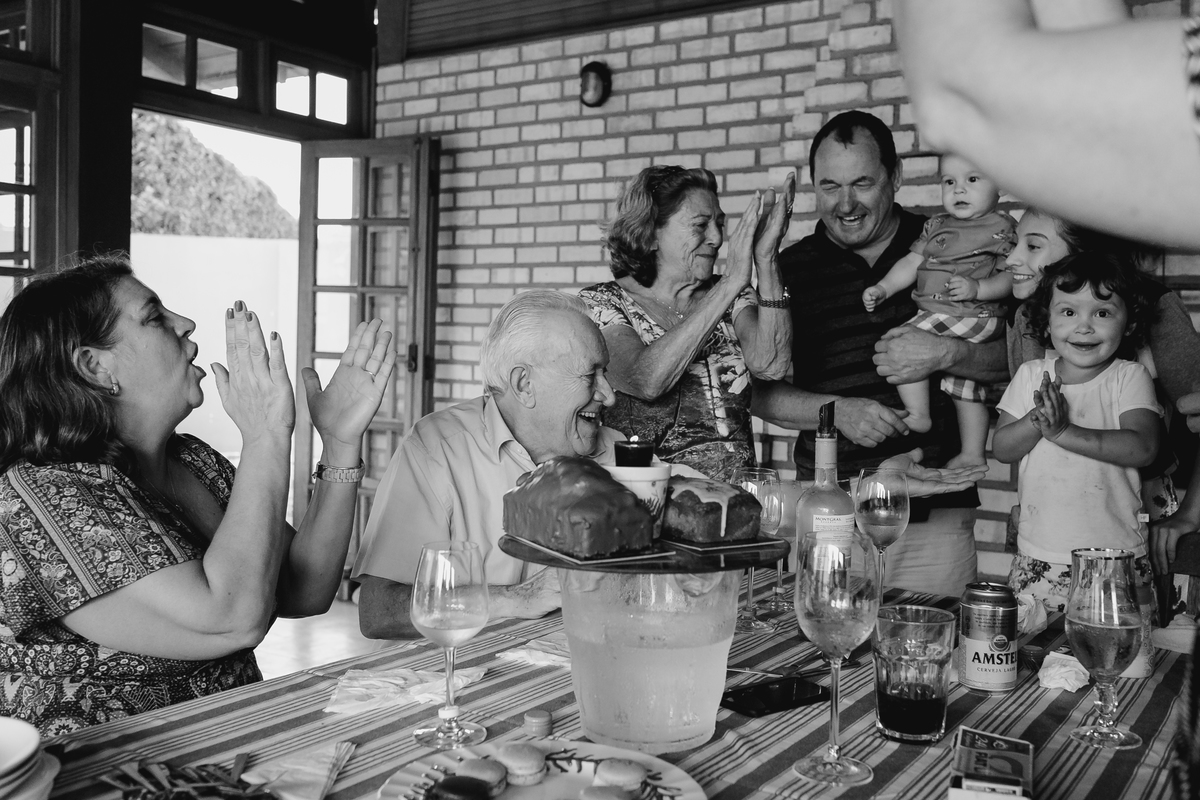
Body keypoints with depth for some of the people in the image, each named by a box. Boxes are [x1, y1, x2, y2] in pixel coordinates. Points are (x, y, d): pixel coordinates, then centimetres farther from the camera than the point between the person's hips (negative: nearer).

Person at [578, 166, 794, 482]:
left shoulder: (734, 299, 13)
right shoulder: (600, 302, 1)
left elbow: (770, 366, -7)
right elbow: (645, 382, -20)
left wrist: (765, 260, -12)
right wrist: (732, 282, -18)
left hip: (734, 491, 3)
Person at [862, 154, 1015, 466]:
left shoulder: (1001, 227, -5)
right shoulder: (936, 225, 15)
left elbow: (1013, 276, -12)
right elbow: (912, 262, 13)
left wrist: (977, 288, -26)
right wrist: (883, 288, 1)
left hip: (973, 317, -8)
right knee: (965, 385, 16)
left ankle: (918, 415, -10)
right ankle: (972, 454, 27)